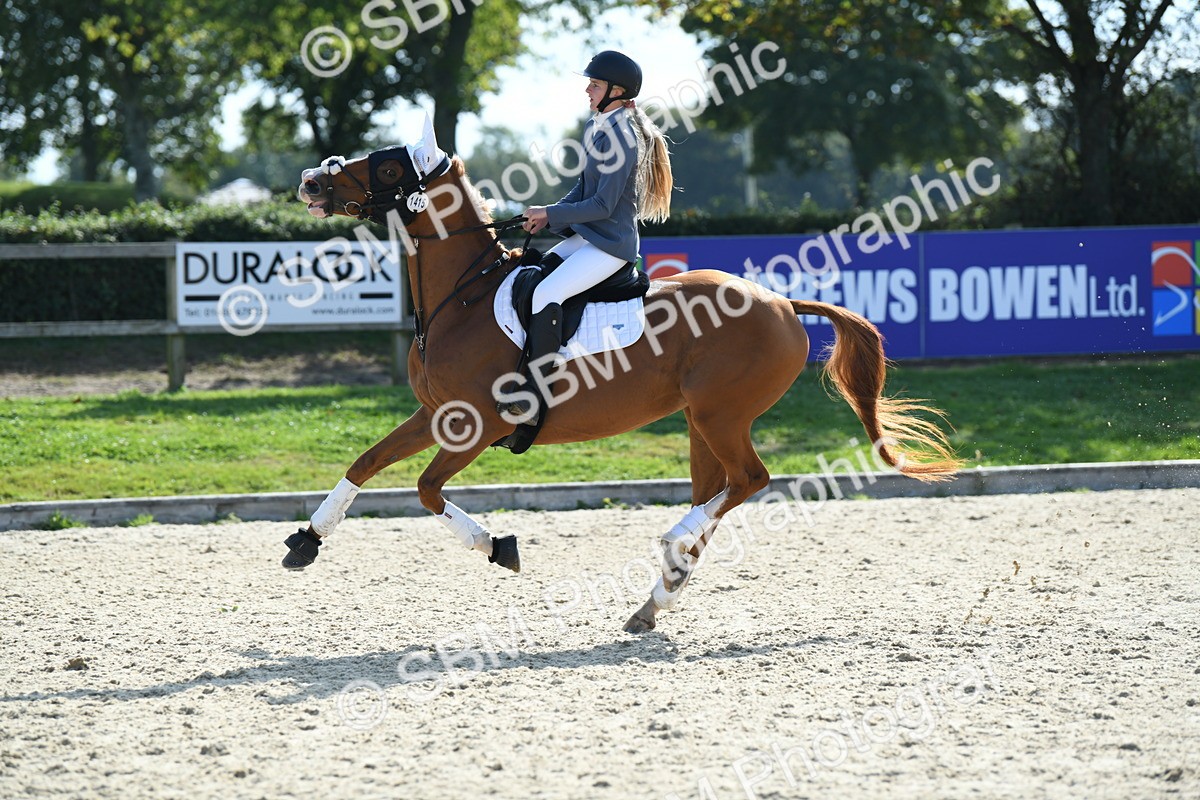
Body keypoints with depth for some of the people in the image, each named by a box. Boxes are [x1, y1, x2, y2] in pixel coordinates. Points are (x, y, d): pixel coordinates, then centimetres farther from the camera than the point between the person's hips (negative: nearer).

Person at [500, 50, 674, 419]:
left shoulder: (620, 138, -18)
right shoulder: (596, 127, 12)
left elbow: (603, 205, -20)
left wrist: (551, 213, -14)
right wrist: (549, 218, 4)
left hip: (611, 243, -10)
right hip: (585, 236, 10)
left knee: (545, 294, -26)